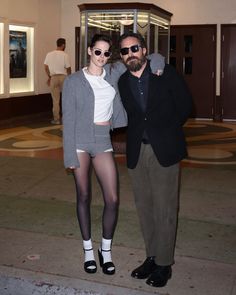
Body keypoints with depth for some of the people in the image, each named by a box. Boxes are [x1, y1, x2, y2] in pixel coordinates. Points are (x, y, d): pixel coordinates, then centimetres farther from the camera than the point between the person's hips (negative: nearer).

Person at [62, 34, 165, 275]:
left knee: (113, 199, -2)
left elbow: (148, 59, 11)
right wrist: (70, 155, -9)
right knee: (84, 196, 8)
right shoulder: (73, 81, -3)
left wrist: (157, 65, -12)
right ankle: (88, 250, 24)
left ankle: (105, 250, 19)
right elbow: (68, 119, -5)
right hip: (80, 142, -2)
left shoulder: (114, 72, 4)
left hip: (103, 142, 2)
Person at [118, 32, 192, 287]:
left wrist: (167, 130, 5)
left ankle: (163, 264, 12)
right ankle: (151, 256, 26)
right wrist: (137, 133, 3)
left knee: (164, 208, 0)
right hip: (136, 151, 4)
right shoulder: (122, 82, 6)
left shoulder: (165, 73, -3)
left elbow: (185, 105, 3)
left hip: (164, 150, -4)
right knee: (144, 206, 11)